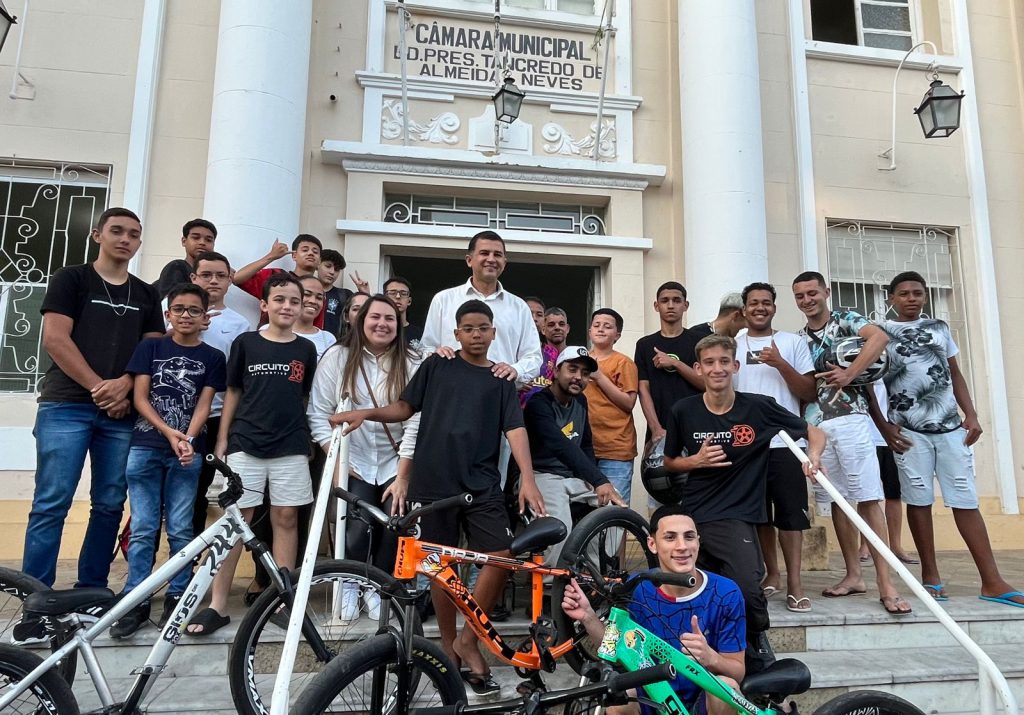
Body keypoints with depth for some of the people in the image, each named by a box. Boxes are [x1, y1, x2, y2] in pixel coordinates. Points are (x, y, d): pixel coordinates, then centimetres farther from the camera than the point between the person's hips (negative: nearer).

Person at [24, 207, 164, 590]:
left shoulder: (147, 294, 16)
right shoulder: (71, 278, 5)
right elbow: (55, 339, -5)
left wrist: (124, 384, -8)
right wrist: (98, 386, -10)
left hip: (121, 412, 4)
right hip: (66, 406, -4)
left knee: (109, 505, 5)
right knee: (51, 505, -5)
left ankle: (92, 590, 16)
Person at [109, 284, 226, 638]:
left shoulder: (212, 357, 7)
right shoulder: (150, 347, 8)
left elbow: (203, 404, 0)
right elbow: (140, 398, 2)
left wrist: (188, 440, -16)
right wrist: (168, 432, -11)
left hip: (187, 451, 0)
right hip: (145, 446, 0)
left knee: (180, 529, 2)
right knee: (143, 527, 2)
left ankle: (177, 597, 13)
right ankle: (136, 601, 10)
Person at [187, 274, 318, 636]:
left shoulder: (306, 349, 7)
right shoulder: (245, 343, 3)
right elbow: (232, 393, 7)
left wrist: (309, 437, 9)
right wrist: (221, 439, 4)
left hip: (291, 446, 1)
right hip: (245, 443, -1)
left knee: (285, 518, 4)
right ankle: (217, 605, 5)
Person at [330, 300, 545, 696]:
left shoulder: (501, 380, 9)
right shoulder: (437, 365, 7)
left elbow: (515, 429, 0)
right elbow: (406, 407, 9)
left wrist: (527, 478, -13)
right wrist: (367, 413, -9)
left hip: (482, 484, 1)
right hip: (433, 481, -1)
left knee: (501, 557, -9)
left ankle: (468, 640, 9)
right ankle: (448, 645, 23)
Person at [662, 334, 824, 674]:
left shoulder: (759, 407, -6)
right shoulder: (684, 411, -1)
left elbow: (815, 433, 7)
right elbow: (669, 462, 12)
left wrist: (813, 456, -15)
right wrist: (697, 460, -8)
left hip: (737, 517, -2)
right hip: (693, 515, 3)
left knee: (748, 591, -22)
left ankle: (760, 658, 7)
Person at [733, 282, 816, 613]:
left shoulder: (793, 342, 8)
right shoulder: (732, 345, 12)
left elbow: (809, 393, 1)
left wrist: (780, 363, -11)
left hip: (785, 441, -2)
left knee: (790, 511, -3)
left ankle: (794, 581, 3)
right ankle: (772, 573, 21)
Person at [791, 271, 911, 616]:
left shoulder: (845, 319, 3)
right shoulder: (799, 338, 16)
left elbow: (880, 336, -17)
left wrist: (849, 374, -19)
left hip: (849, 418, -5)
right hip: (814, 425, 5)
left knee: (868, 498, -8)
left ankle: (885, 582, -7)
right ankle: (853, 575, 16)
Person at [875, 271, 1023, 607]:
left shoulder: (939, 327, 15)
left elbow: (955, 374, 17)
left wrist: (971, 415, 5)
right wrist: (883, 427, -8)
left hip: (950, 427, 3)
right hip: (909, 430, -3)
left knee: (966, 501, 1)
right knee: (919, 501, 1)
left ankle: (992, 582, 2)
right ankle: (930, 576, 11)